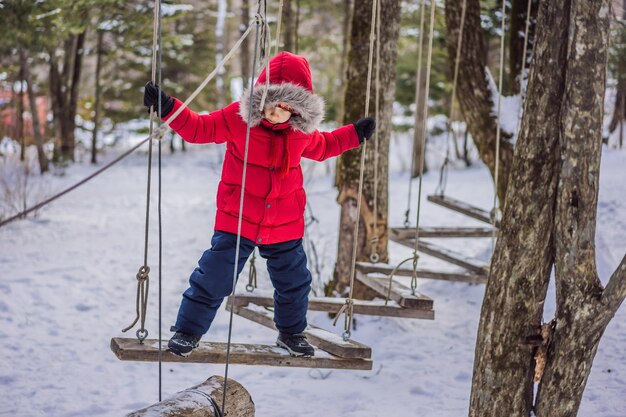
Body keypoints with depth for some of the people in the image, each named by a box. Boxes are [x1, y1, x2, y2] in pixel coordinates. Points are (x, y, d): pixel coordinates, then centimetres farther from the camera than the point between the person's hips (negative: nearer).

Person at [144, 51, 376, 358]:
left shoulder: (303, 131, 0)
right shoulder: (237, 118, -13)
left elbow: (321, 147, 22)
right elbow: (198, 128, -6)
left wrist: (354, 135, 18)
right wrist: (168, 108, -17)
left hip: (285, 226, 4)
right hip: (236, 220, -4)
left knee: (294, 281, 15)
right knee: (213, 277, -6)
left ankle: (291, 332, 38)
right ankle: (188, 331, 11)